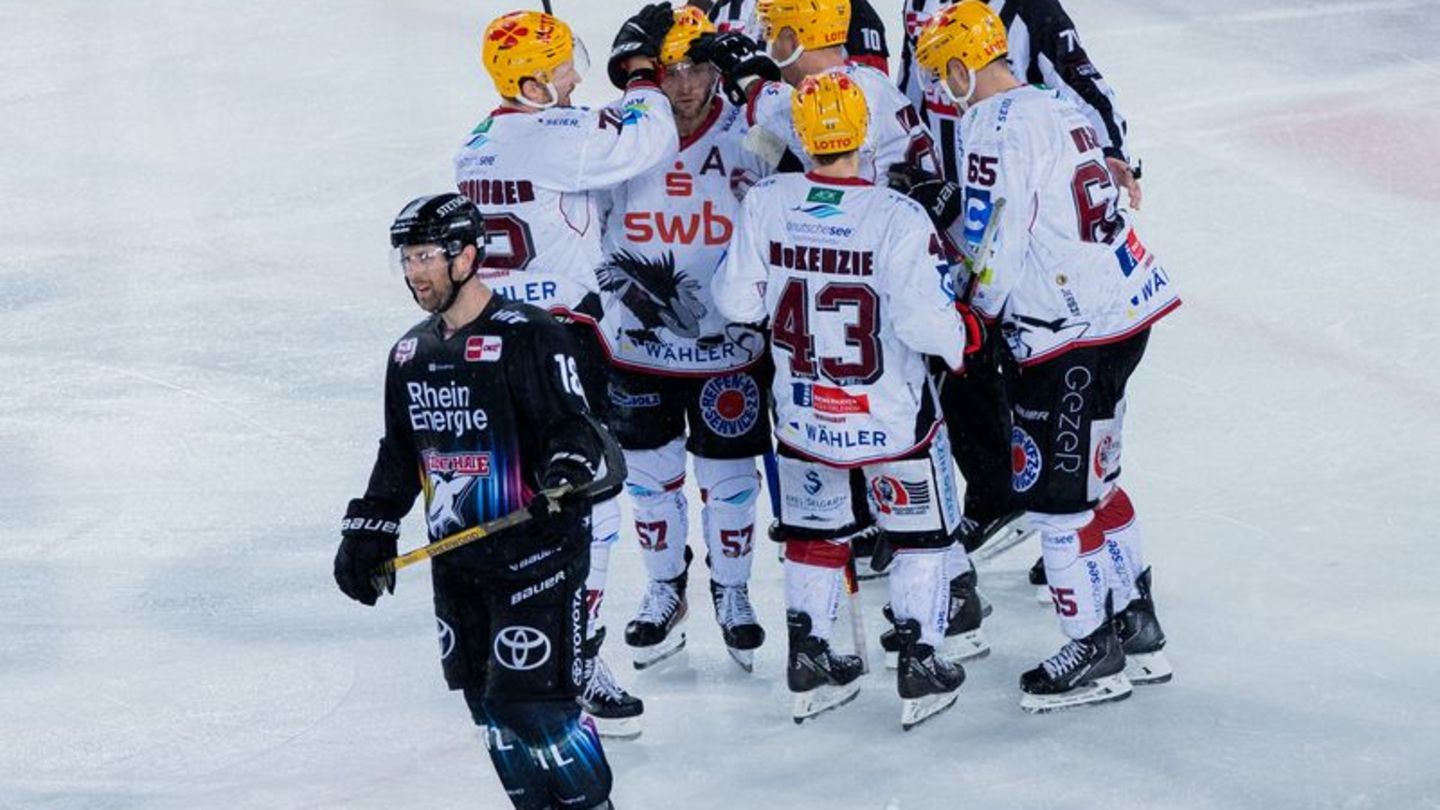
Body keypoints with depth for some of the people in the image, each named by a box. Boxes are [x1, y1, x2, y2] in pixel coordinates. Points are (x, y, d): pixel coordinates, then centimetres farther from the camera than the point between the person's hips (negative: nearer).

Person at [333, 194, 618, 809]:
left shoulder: (526, 337, -11)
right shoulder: (411, 354, 13)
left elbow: (571, 424, -13)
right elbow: (400, 455, 21)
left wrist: (565, 473, -33)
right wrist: (367, 533, 15)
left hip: (535, 552, -8)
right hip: (456, 558, 8)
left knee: (533, 702, -13)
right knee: (489, 709, 9)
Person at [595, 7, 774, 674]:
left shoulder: (747, 140, -10)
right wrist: (624, 279, -11)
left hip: (727, 349, -2)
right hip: (638, 345, 2)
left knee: (729, 475, 9)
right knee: (650, 471, 13)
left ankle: (732, 593, 28)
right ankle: (665, 591, 33)